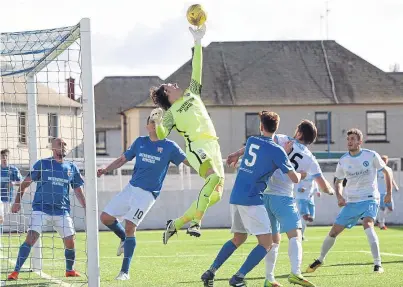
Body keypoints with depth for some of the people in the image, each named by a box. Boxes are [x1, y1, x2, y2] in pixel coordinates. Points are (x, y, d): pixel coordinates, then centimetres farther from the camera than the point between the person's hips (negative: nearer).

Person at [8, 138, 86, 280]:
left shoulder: (72, 167, 11)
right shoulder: (42, 164, 2)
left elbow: (78, 190, 16)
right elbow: (25, 183, 3)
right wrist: (17, 201, -6)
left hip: (62, 211, 3)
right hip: (41, 208, -3)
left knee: (70, 242, 0)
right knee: (31, 238, -16)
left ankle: (70, 270, 25)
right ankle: (16, 271, -15)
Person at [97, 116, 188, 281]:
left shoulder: (169, 146, -2)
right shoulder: (140, 142, 10)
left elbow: (188, 161, -3)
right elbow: (123, 159, 16)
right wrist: (106, 170, 2)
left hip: (148, 193, -5)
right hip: (131, 188, 5)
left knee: (130, 226, -15)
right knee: (106, 217, 1)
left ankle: (125, 272, -9)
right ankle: (124, 239, 31)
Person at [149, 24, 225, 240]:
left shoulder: (191, 94, 26)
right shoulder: (171, 113, 10)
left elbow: (196, 69, 23)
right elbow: (161, 135, -2)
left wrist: (198, 42, 20)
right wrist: (157, 122, -21)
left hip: (213, 146, 7)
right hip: (196, 145, -7)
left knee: (215, 194, -3)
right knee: (214, 176, -34)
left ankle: (176, 224, 4)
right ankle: (195, 222, -41)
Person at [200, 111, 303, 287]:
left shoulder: (251, 141, 10)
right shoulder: (276, 151, -8)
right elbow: (294, 179, -5)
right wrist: (301, 174, 17)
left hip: (235, 197, 7)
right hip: (252, 200, -7)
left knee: (238, 238, 24)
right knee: (266, 243, -4)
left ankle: (211, 272, 17)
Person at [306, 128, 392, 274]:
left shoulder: (371, 156, -8)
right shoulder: (343, 161, 1)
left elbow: (386, 171, 5)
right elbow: (338, 181, 14)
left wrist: (389, 193, -1)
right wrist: (339, 196, -5)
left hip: (369, 199, -4)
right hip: (351, 202, 4)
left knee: (367, 224, -31)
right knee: (334, 231, 2)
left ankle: (378, 264, -28)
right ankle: (320, 259, 26)